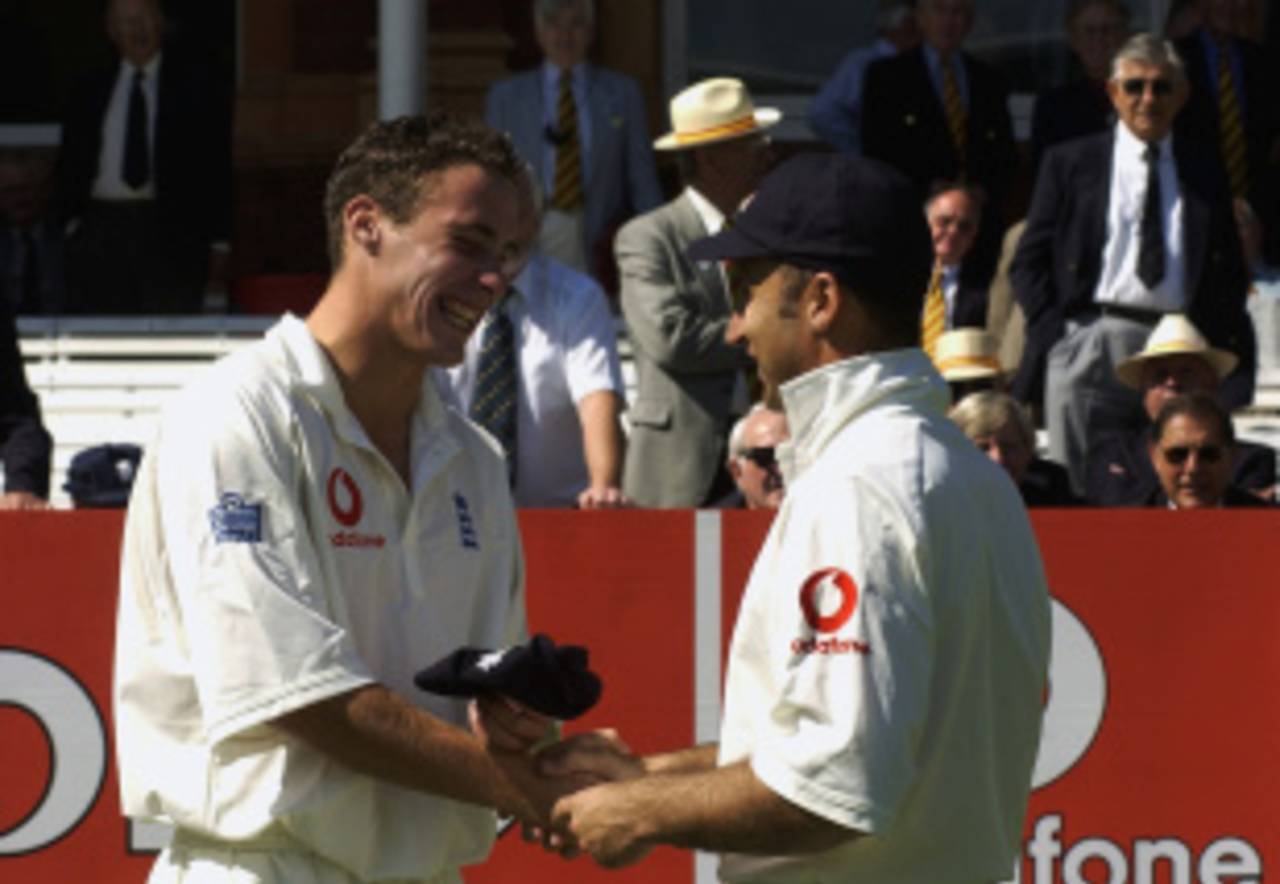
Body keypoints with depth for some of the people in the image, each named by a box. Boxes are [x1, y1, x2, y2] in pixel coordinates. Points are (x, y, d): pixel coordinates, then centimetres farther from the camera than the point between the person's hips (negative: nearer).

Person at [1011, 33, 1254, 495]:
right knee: (1077, 492, -6)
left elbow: (1229, 281, 18)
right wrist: (1059, 335, -3)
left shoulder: (1203, 175, 16)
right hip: (1092, 347, -1)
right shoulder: (1070, 163, 12)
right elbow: (1028, 262, 10)